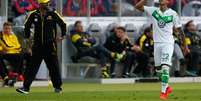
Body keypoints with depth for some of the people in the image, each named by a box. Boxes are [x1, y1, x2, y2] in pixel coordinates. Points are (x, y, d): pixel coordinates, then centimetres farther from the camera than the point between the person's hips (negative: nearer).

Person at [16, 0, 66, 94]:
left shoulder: (53, 14, -2)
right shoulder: (34, 15, 4)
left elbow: (63, 24, 7)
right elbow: (27, 25, 19)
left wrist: (62, 36, 6)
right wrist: (27, 37, 14)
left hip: (50, 45, -2)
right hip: (37, 45, 2)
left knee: (54, 67, 6)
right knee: (32, 66, -6)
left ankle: (57, 87, 19)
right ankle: (26, 87, -9)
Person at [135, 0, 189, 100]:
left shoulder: (173, 14, -3)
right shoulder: (153, 11, 4)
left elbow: (180, 30, 3)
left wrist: (184, 45, 5)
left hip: (168, 43, -4)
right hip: (157, 43, 4)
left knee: (165, 67, -17)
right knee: (158, 68, 10)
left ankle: (163, 91, -16)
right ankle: (167, 87, 31)